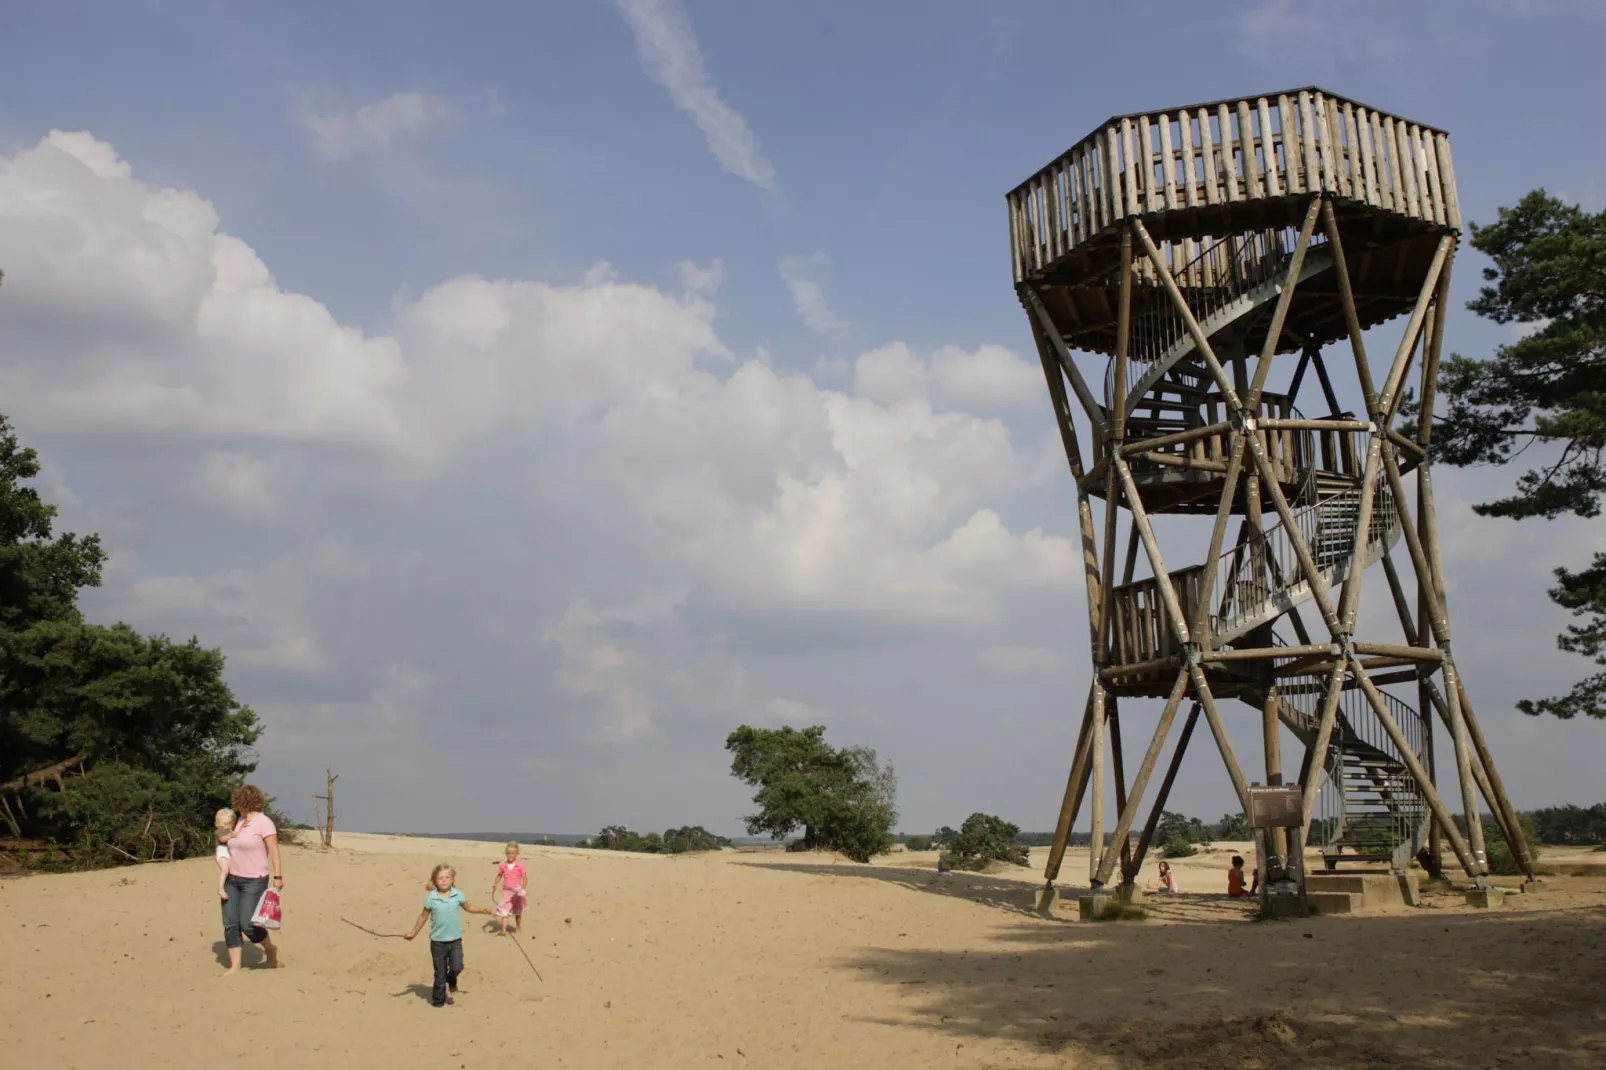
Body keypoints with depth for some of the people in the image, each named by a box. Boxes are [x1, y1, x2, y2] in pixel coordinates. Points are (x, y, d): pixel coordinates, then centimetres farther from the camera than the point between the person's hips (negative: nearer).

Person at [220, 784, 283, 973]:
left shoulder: (264, 822, -13)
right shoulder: (240, 821, 11)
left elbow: (274, 851, -16)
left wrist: (277, 876, -20)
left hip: (254, 881, -7)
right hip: (232, 880, 7)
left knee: (247, 924, -9)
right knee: (230, 924, 0)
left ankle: (270, 950, 16)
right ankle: (234, 966, 4)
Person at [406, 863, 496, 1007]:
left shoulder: (458, 895, -5)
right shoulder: (431, 898, -10)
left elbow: (469, 907, 10)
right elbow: (424, 917, 2)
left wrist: (484, 910, -5)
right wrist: (413, 933, 5)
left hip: (455, 940, 1)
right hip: (438, 942, -1)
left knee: (457, 967, -14)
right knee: (440, 974, 6)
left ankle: (452, 984, 21)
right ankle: (438, 1001, 23)